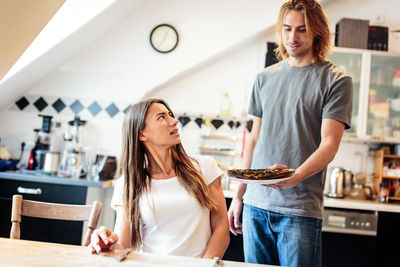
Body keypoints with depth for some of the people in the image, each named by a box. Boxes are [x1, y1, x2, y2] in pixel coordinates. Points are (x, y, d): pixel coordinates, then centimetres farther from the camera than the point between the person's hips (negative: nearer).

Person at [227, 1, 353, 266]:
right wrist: (238, 195, 12)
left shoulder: (336, 80, -3)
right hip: (255, 204, 4)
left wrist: (295, 177, -29)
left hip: (300, 209, -4)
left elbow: (329, 144, -10)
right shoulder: (265, 78, 11)